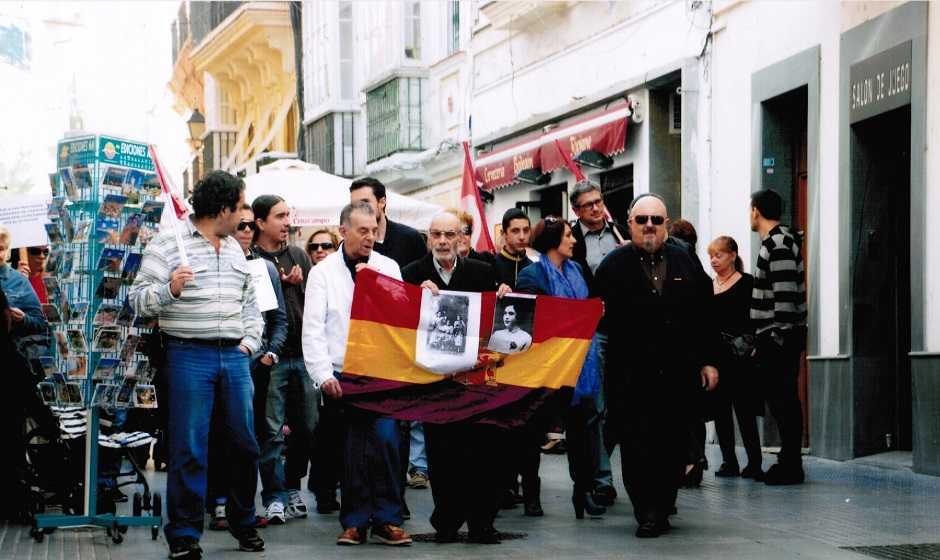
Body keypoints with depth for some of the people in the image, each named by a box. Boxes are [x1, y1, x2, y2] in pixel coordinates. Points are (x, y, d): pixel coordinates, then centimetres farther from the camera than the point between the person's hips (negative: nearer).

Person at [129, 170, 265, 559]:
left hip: (234, 356, 6)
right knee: (189, 449, -5)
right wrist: (169, 289, -25)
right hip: (190, 355, -6)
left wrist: (250, 341, 11)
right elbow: (139, 300, -7)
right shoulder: (167, 243, -4)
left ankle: (243, 523, 24)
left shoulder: (235, 248, 16)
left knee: (245, 443, 8)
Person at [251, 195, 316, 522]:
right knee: (272, 432, -3)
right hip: (272, 358, -5)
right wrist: (284, 284, -13)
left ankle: (292, 488, 22)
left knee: (307, 427, 8)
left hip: (303, 354, 5)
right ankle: (275, 497, 5)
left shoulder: (298, 255, 15)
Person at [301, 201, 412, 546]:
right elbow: (313, 329, -2)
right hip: (341, 375, -1)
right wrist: (323, 375, -10)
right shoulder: (323, 272, 4)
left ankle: (387, 519, -1)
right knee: (351, 449, 1)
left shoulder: (388, 268, 10)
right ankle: (355, 521, 10)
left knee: (385, 440, -9)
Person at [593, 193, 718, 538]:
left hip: (678, 372, 3)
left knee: (673, 445, 6)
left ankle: (662, 508, 17)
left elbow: (703, 314, 12)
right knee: (636, 444, -4)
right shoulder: (614, 265, 3)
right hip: (631, 376, -3)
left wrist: (707, 361, 8)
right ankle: (647, 512, 3)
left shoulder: (684, 262, 11)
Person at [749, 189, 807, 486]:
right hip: (773, 337, 10)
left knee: (783, 400, -7)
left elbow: (786, 295, -21)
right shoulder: (775, 241, 17)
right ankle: (788, 462, 17)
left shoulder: (779, 244, -14)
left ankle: (790, 466, -4)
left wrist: (779, 336, -21)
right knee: (782, 400, 12)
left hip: (779, 336, -10)